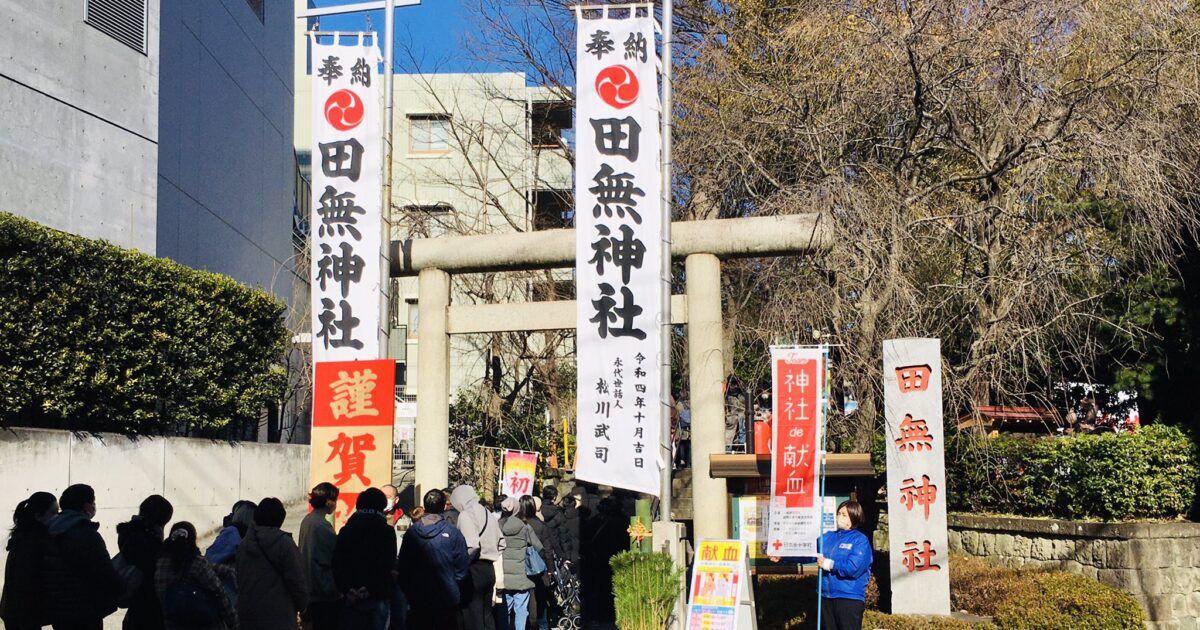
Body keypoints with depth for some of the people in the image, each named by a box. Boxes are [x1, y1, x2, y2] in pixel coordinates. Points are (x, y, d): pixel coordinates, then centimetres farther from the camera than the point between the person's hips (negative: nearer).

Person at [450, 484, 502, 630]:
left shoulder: (466, 515, -11)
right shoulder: (487, 513, 13)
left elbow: (472, 546, -22)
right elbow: (499, 541, 13)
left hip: (474, 569, -8)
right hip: (489, 569, 8)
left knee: (473, 618, -3)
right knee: (486, 615, 15)